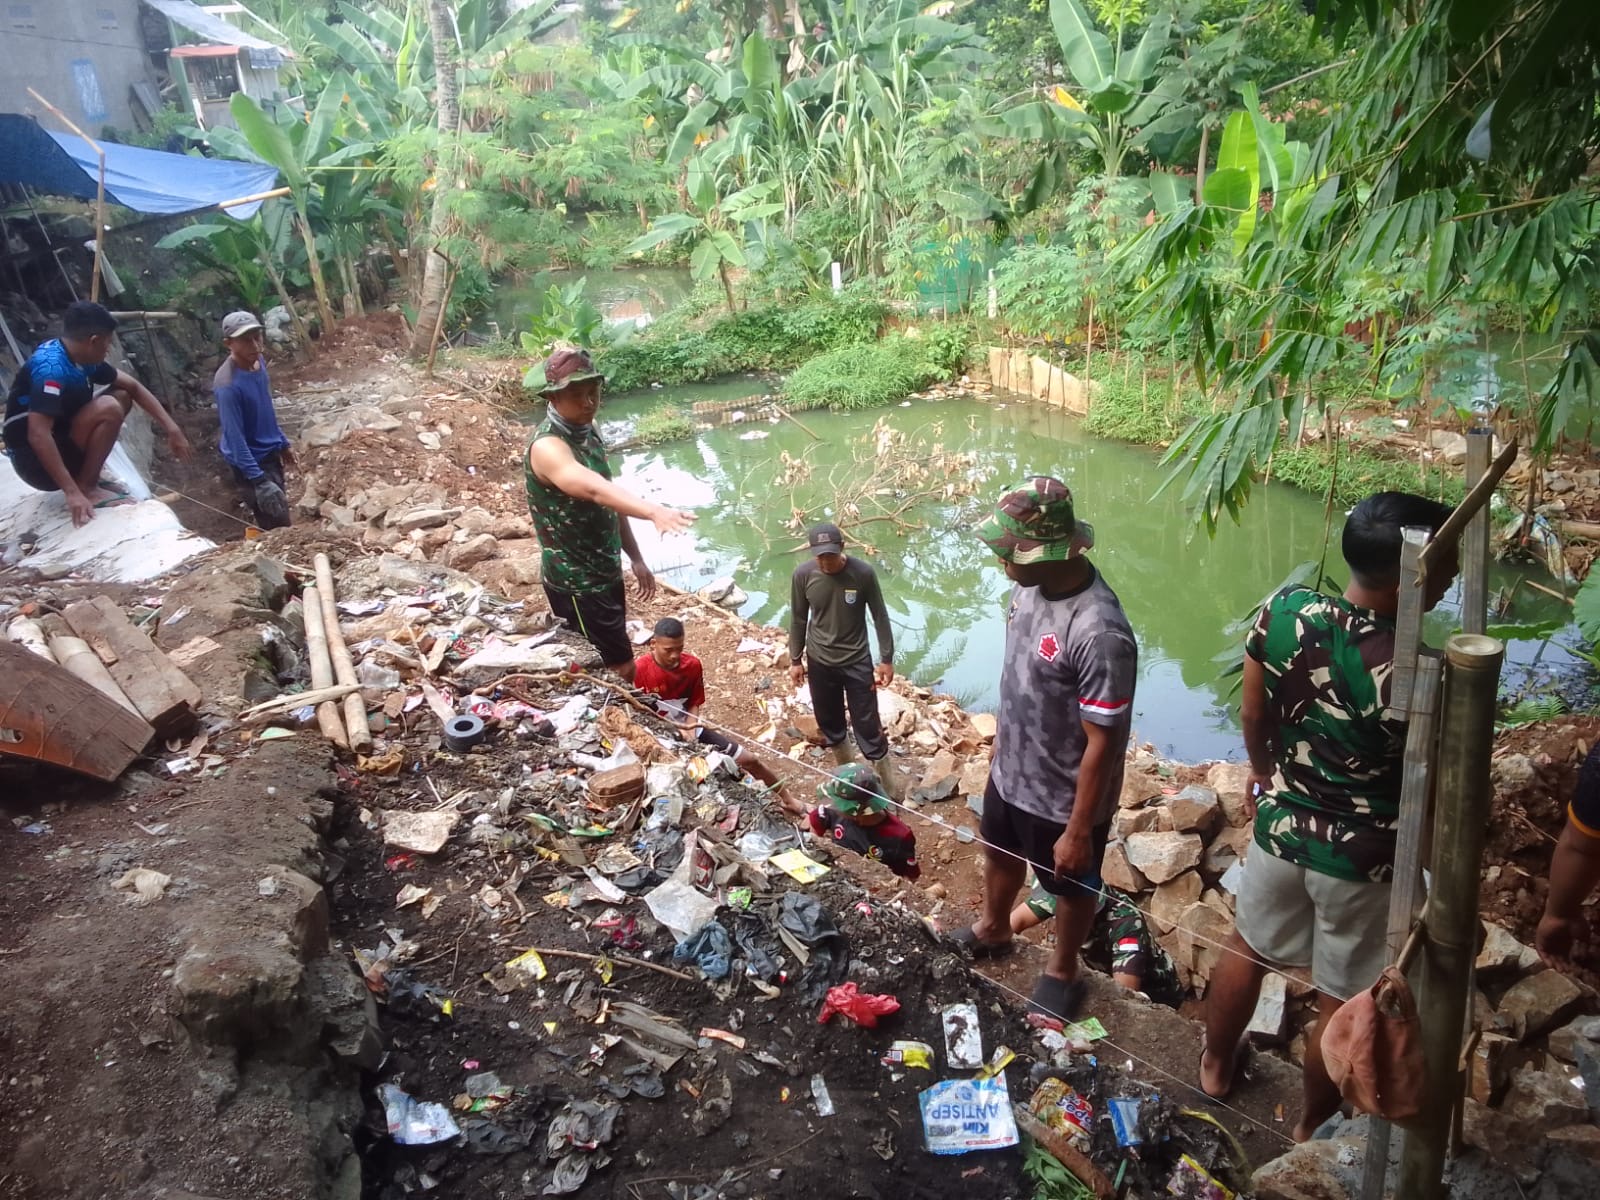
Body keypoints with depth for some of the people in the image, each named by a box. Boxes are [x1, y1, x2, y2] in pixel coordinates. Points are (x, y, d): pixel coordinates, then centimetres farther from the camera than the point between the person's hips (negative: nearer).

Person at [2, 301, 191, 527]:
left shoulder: (82, 356, 0)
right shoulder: (52, 367, -27)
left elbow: (132, 386, 12)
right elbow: (37, 435, -35)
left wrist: (171, 428, 5)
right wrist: (72, 492, -38)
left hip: (60, 445, 9)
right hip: (35, 460, -9)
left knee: (122, 396, 8)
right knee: (108, 408, -26)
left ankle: (86, 477, 8)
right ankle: (86, 487, -13)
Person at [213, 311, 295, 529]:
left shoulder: (258, 362, -3)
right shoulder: (228, 385, -29)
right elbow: (235, 438, -26)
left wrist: (283, 442, 20)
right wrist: (258, 480, -27)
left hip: (270, 452, 8)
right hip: (251, 461, -8)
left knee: (281, 510, 22)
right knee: (278, 528, -1)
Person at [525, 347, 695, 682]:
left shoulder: (587, 432, 4)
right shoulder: (547, 446, -25)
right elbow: (594, 490, -45)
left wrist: (635, 558, 14)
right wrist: (654, 512, -61)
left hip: (605, 572, 9)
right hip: (576, 582, -9)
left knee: (608, 667, 20)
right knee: (621, 671, -2)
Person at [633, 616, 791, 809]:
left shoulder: (692, 664, -9)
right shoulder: (639, 669, -22)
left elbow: (694, 704, 2)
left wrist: (690, 732, -17)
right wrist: (678, 728, -25)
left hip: (689, 729, 4)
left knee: (749, 760, 3)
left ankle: (786, 800, 24)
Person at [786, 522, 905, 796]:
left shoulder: (863, 573, -18)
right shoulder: (803, 574, -13)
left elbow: (880, 617, -7)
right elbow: (798, 619, 0)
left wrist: (887, 659, -5)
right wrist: (795, 660, 5)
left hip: (857, 661, -2)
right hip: (820, 661, 2)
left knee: (868, 725, 3)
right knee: (829, 723, 17)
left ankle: (887, 780, 21)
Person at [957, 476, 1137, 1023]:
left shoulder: (1099, 634, -37)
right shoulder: (1030, 585, -11)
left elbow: (1103, 743, -28)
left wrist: (1078, 831, -20)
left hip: (1063, 797, -8)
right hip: (1009, 771, 8)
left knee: (1072, 886, 21)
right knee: (1000, 853, 31)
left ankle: (1062, 970, 48)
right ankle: (993, 930, 59)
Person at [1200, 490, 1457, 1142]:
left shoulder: (1284, 609, -16)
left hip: (1282, 827, 5)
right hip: (1365, 858, -4)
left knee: (1248, 949, 28)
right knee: (1342, 1002, 19)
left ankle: (1215, 1066, 51)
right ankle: (1314, 1125, 42)